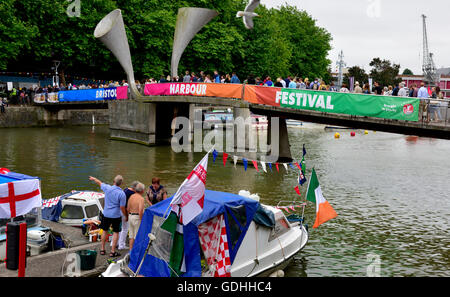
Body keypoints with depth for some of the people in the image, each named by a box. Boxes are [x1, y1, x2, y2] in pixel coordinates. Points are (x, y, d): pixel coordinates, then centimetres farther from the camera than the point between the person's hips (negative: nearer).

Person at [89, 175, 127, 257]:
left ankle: (102, 249, 26)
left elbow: (100, 183, 12)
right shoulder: (122, 194, -17)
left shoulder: (107, 188, -9)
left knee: (104, 231, 17)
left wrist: (93, 179, 32)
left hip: (106, 214, 3)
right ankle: (113, 251, 7)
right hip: (116, 216, -3)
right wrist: (126, 216, 2)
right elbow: (122, 208, -14)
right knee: (116, 233, 7)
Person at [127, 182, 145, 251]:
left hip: (131, 216, 8)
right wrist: (141, 219, -14)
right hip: (137, 217, -8)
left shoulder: (131, 196, 7)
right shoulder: (141, 198, -16)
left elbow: (128, 209, 11)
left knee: (131, 235, 15)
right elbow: (140, 210, -25)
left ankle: (131, 250, 20)